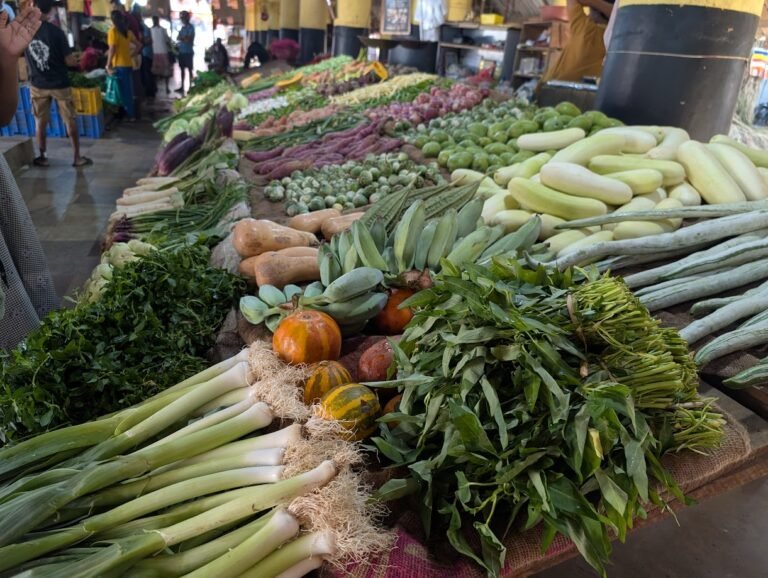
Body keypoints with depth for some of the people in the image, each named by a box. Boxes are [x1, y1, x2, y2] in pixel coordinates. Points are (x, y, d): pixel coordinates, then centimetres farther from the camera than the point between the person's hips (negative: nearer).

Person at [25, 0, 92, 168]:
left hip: (38, 84, 3)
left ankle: (42, 157, 19)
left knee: (40, 122, 13)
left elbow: (22, 56, 10)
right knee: (70, 121, 7)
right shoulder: (56, 31, -15)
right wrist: (80, 62, 7)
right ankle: (77, 157, 10)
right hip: (59, 83, -3)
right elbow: (69, 60, -13)